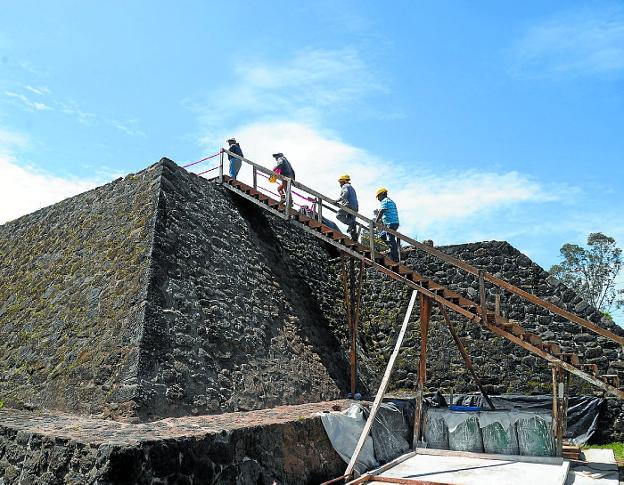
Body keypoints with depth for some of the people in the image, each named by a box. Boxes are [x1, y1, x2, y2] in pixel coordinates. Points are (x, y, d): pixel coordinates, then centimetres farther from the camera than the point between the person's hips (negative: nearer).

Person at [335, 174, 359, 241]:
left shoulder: (345, 186, 7)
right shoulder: (352, 188, 35)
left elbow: (345, 193, -15)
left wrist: (337, 200, -15)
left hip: (349, 205, -9)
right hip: (355, 207, 9)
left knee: (339, 215, -13)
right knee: (351, 221, 5)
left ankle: (350, 223, -29)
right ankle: (354, 236, -7)